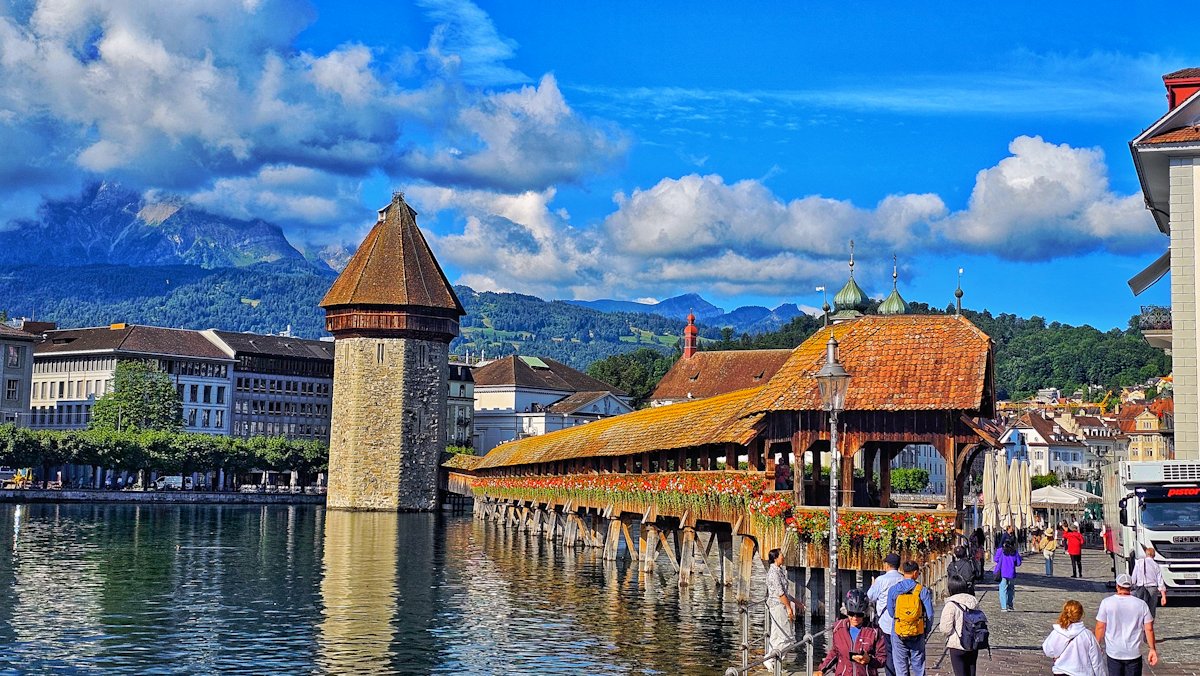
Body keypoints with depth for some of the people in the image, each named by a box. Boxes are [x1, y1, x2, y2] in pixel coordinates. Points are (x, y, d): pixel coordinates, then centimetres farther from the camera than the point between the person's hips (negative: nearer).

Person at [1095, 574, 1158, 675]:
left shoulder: (1106, 603, -7)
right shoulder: (1141, 604, -3)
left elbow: (1100, 627, -5)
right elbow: (1149, 629, -2)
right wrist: (1153, 649, 7)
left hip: (1113, 653, -1)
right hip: (1134, 653, 1)